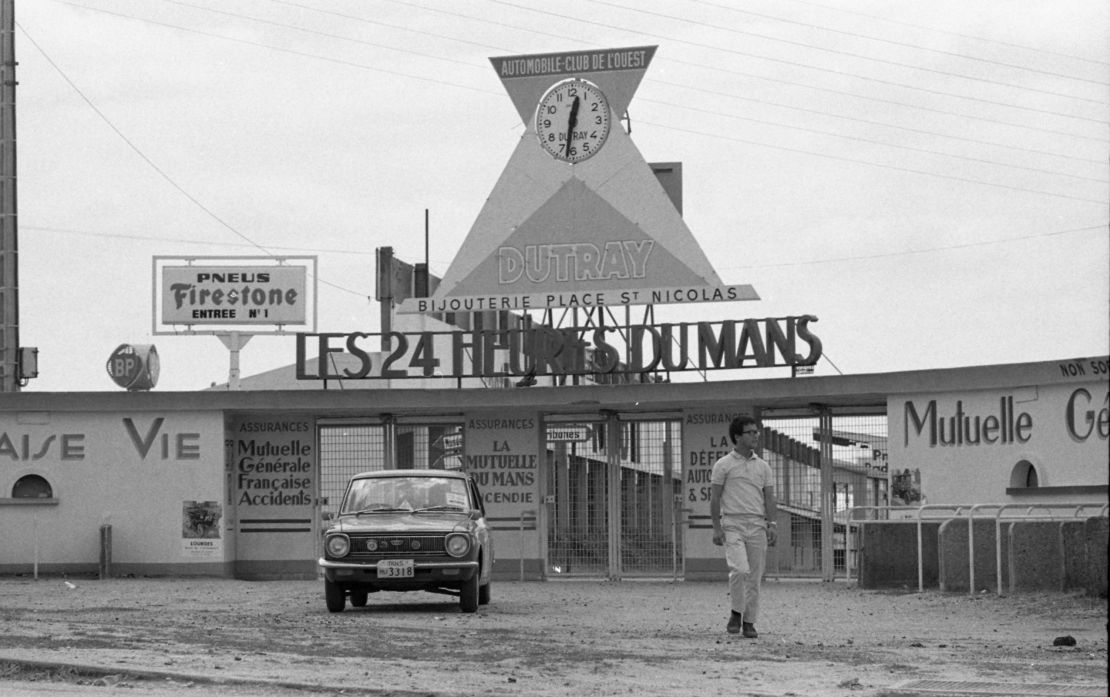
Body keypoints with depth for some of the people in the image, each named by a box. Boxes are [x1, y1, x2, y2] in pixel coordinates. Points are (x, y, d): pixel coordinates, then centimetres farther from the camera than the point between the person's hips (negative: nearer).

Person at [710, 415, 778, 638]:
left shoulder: (763, 466, 13)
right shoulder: (723, 465, 2)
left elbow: (769, 498, 12)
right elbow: (714, 498, 1)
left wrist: (771, 524, -1)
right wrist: (716, 528, -7)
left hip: (757, 526, 4)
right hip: (732, 525, -4)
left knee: (754, 577, 1)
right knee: (740, 570, -19)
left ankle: (749, 622, 9)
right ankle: (736, 613, 0)